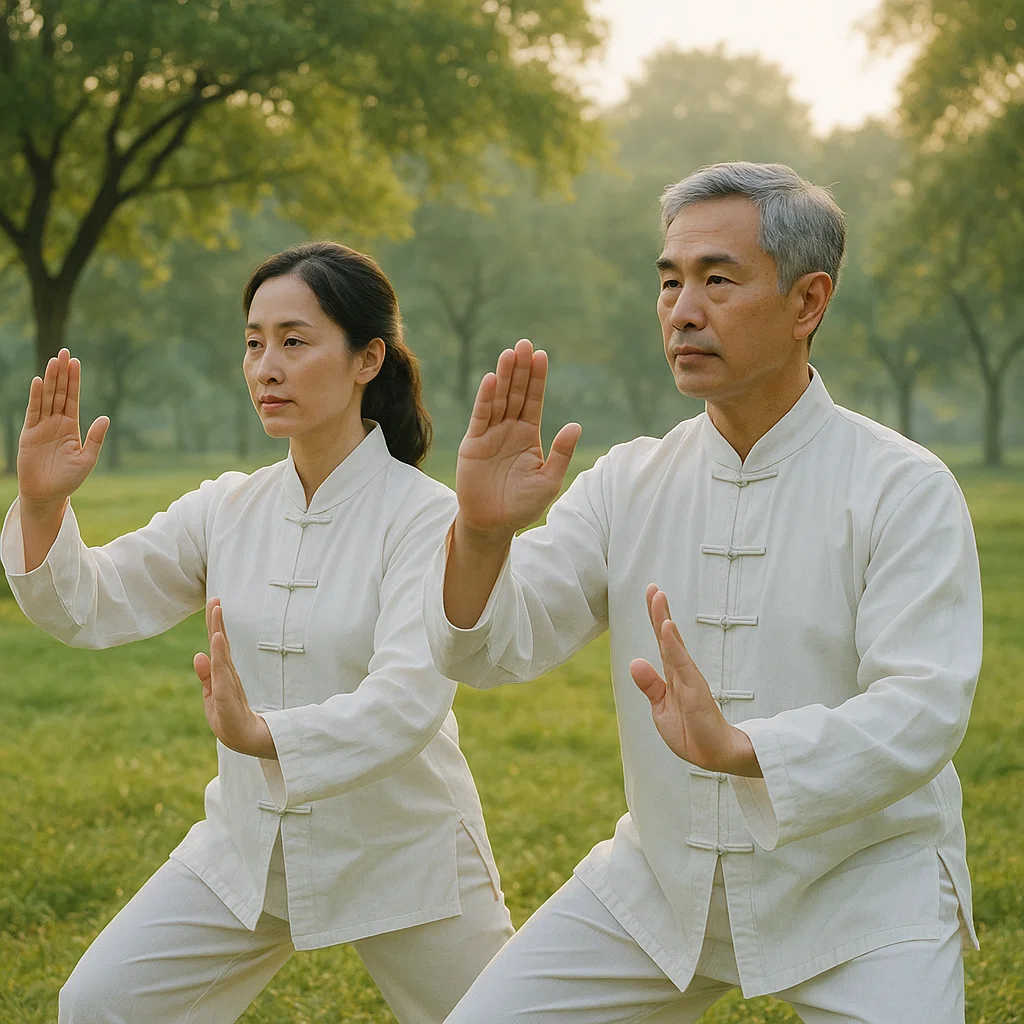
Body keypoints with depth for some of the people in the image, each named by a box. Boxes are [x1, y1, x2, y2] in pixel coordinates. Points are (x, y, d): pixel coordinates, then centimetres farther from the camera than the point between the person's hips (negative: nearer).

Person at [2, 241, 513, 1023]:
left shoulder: (422, 514, -17)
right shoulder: (227, 510, 0)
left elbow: (408, 700, -29)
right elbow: (90, 607, -3)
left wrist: (263, 734, -45)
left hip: (397, 851, -4)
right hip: (248, 846, 4)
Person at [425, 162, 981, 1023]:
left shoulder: (904, 489, -13)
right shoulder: (628, 484, 1)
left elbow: (923, 710, -23)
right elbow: (492, 648, -6)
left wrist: (739, 749, -39)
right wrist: (482, 533, -27)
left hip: (860, 888, -4)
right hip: (661, 880, 4)